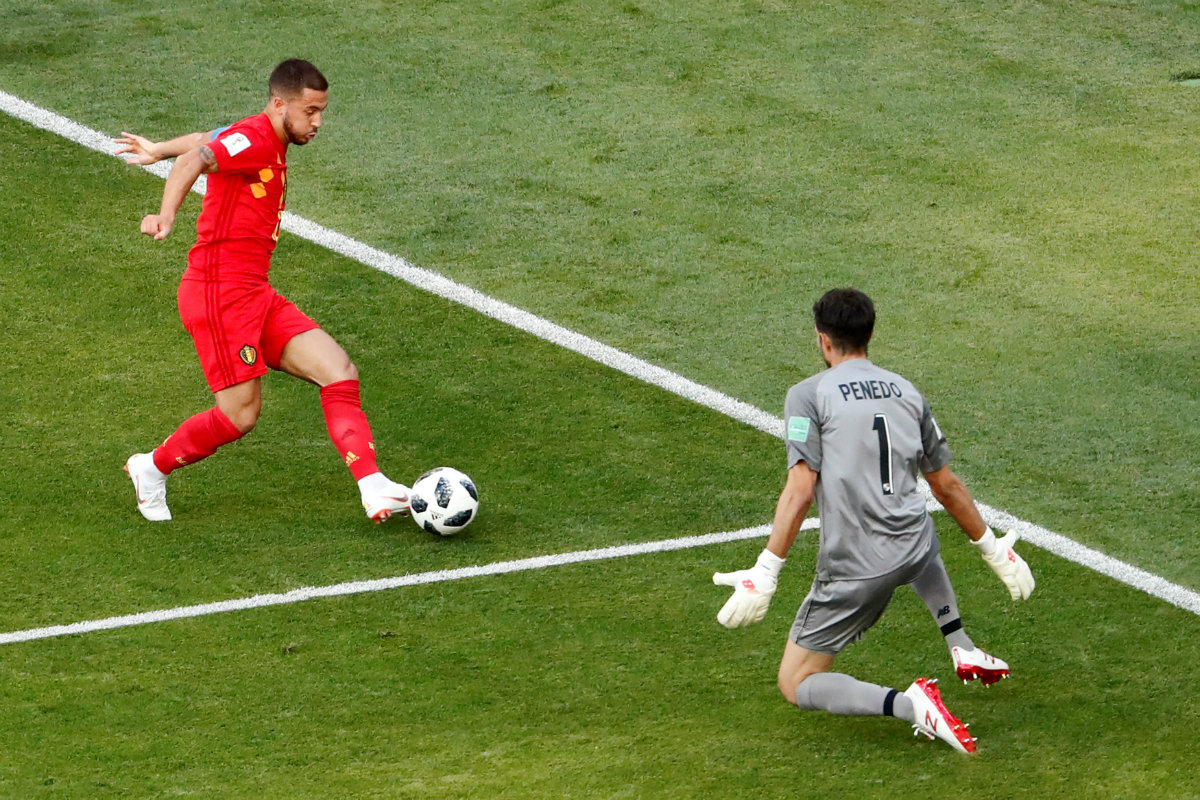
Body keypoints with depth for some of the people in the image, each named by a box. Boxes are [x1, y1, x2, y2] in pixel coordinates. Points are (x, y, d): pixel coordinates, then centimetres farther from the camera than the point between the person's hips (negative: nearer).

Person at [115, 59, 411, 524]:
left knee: (340, 371, -5)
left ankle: (373, 488, -14)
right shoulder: (254, 139, -13)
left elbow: (209, 140, 35)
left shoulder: (270, 144, 17)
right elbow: (193, 161, -32)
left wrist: (158, 151, 53)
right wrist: (166, 217, -49)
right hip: (219, 291, -10)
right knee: (240, 416, -7)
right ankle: (152, 469, 18)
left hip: (256, 295, 10)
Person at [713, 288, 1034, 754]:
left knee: (796, 686, 8)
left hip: (852, 571, -6)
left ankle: (908, 705, -16)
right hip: (914, 550, 6)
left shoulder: (808, 395, -5)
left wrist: (765, 573, -16)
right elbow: (947, 487, 17)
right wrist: (993, 549, 29)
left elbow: (800, 490, -15)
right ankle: (964, 651, 33)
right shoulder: (907, 392, 10)